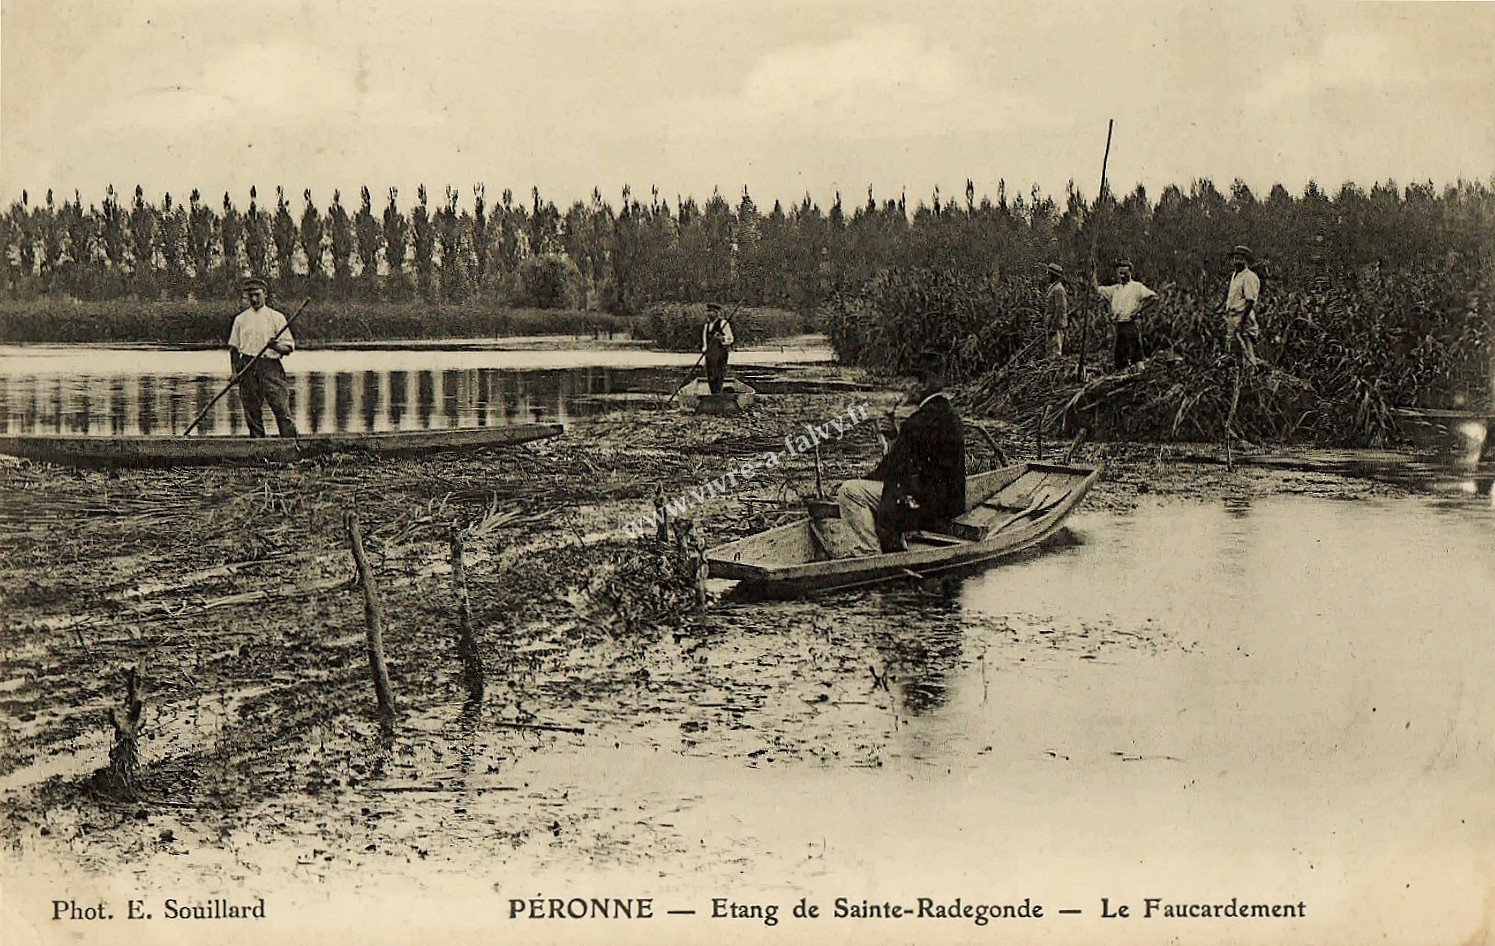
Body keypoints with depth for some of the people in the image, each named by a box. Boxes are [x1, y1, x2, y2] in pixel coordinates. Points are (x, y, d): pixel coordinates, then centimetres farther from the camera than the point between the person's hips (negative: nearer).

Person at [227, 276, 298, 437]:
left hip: (271, 366, -3)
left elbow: (289, 347, 5)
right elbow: (233, 347, 18)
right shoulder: (240, 319, 15)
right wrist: (234, 370, 4)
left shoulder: (276, 317, 8)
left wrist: (276, 346, -17)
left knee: (282, 410, -12)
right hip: (247, 368, 3)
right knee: (252, 412, 1)